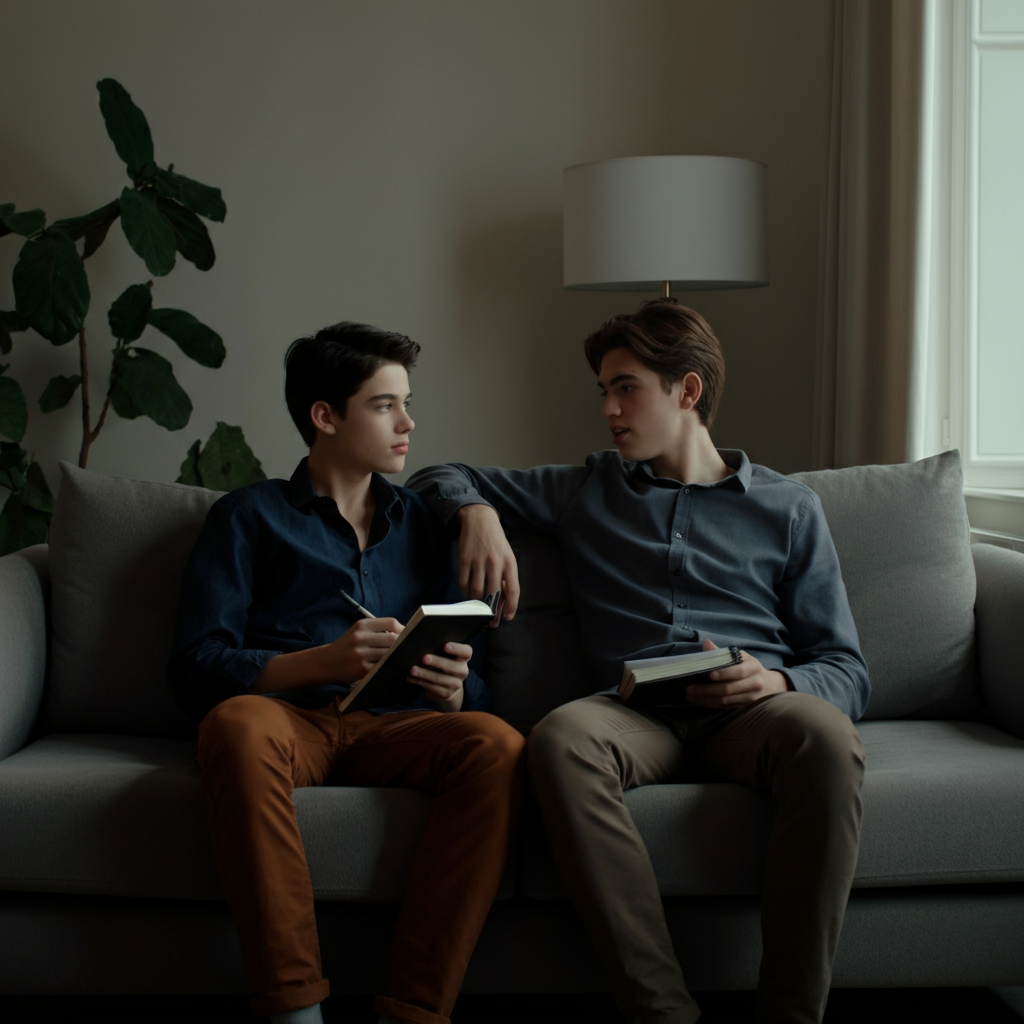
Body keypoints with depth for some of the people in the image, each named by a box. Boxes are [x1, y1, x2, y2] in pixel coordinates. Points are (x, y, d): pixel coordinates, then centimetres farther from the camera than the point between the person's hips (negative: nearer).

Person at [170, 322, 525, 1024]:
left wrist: (453, 690, -7)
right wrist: (326, 661, -15)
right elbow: (196, 670, 2)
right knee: (240, 722, -38)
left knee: (496, 743, -30)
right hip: (291, 718, -2)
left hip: (391, 729, 3)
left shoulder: (422, 525, 25)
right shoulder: (251, 517, 15)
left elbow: (476, 689, 20)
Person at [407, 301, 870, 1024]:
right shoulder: (588, 491, 25)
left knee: (825, 736, -37)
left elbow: (847, 673, 14)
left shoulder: (787, 508, 19)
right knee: (561, 736, -36)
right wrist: (478, 511, 7)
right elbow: (443, 478, 31)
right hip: (637, 714, 1)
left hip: (753, 711, -1)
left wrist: (776, 681, -10)